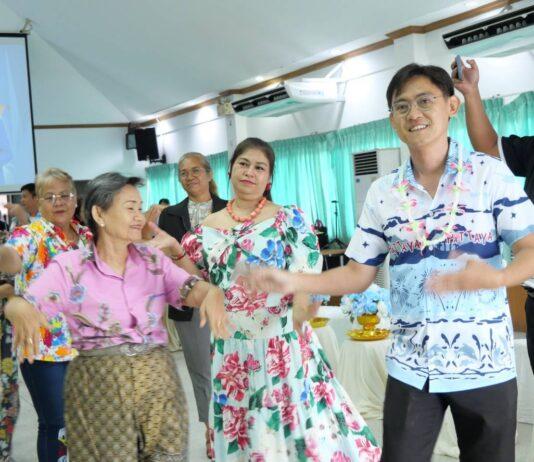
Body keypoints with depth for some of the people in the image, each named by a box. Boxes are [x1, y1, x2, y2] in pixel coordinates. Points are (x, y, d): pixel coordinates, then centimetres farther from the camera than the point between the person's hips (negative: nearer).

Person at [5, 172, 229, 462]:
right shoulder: (69, 266, -4)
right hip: (98, 385, -3)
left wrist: (212, 293, -32)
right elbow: (20, 304, -13)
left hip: (158, 380, 3)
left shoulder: (153, 259, 5)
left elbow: (192, 289, -9)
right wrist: (21, 311, -38)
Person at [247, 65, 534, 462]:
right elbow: (358, 275, 6)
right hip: (411, 367, 2)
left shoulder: (491, 173, -3)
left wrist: (496, 277, -29)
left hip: (485, 364, -2)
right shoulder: (382, 193, 4)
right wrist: (293, 281, -8)